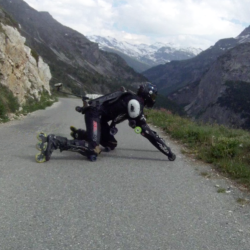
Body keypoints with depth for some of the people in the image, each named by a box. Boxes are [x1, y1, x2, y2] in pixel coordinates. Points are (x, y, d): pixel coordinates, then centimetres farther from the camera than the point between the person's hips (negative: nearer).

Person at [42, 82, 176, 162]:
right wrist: (168, 151, -14)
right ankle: (55, 142, -24)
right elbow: (147, 131, -16)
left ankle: (78, 134, 20)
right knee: (93, 150, -23)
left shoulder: (133, 99, 17)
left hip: (99, 115, 10)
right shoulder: (135, 103, -12)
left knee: (111, 145, 16)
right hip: (95, 113, -10)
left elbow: (141, 124, 31)